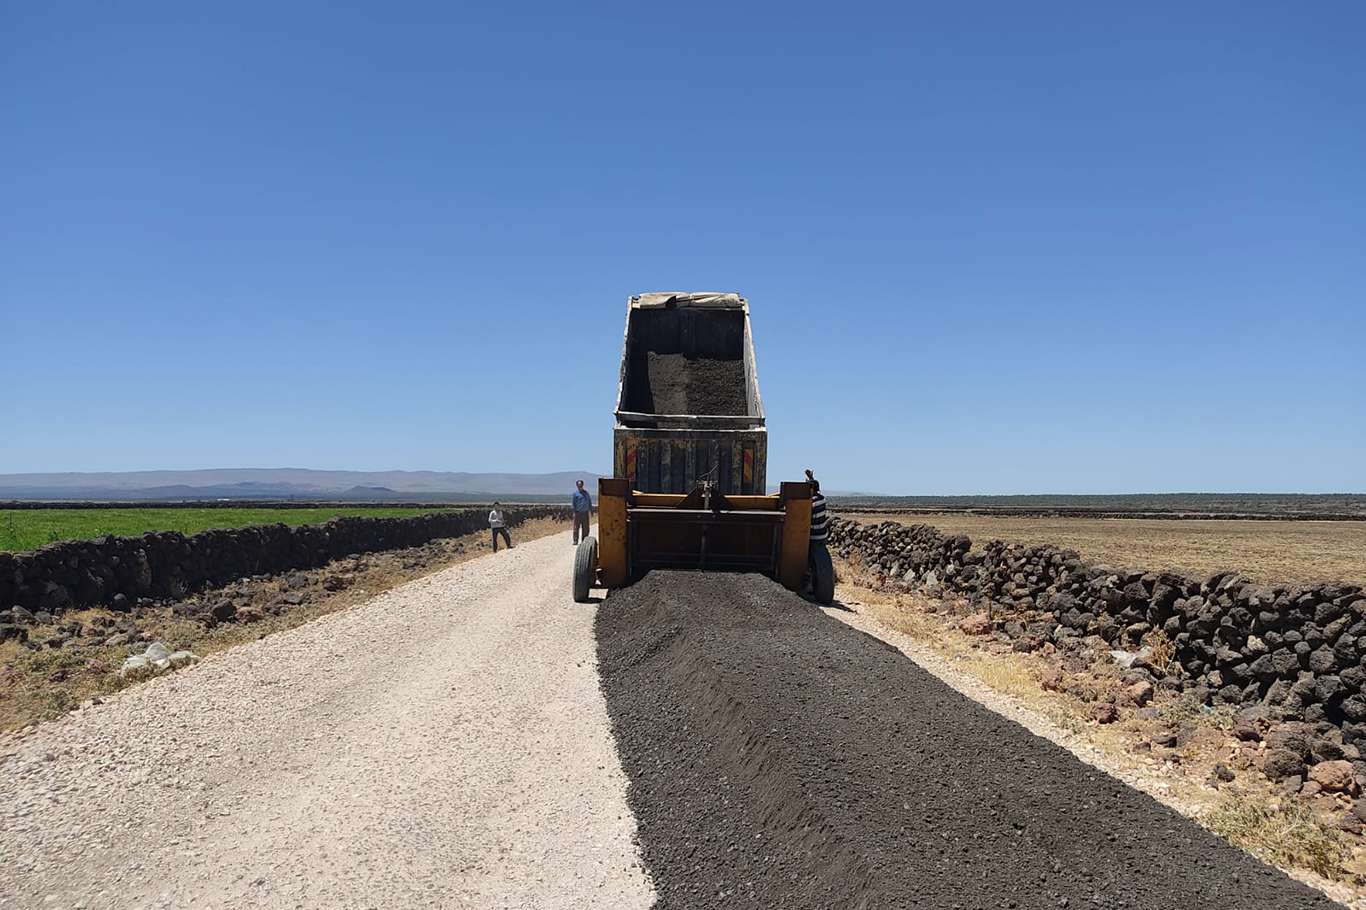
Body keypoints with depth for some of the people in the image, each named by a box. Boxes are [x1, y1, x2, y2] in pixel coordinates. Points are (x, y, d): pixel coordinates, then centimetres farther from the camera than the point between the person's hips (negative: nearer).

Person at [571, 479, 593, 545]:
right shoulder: (575, 493, -1)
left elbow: (589, 502, 19)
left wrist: (591, 511, 15)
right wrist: (574, 512, -10)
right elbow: (573, 503, -3)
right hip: (578, 513, -4)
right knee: (576, 527, -5)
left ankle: (584, 540, 15)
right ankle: (575, 540, -1)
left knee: (585, 528, 7)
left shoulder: (586, 492, 14)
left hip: (585, 513, 4)